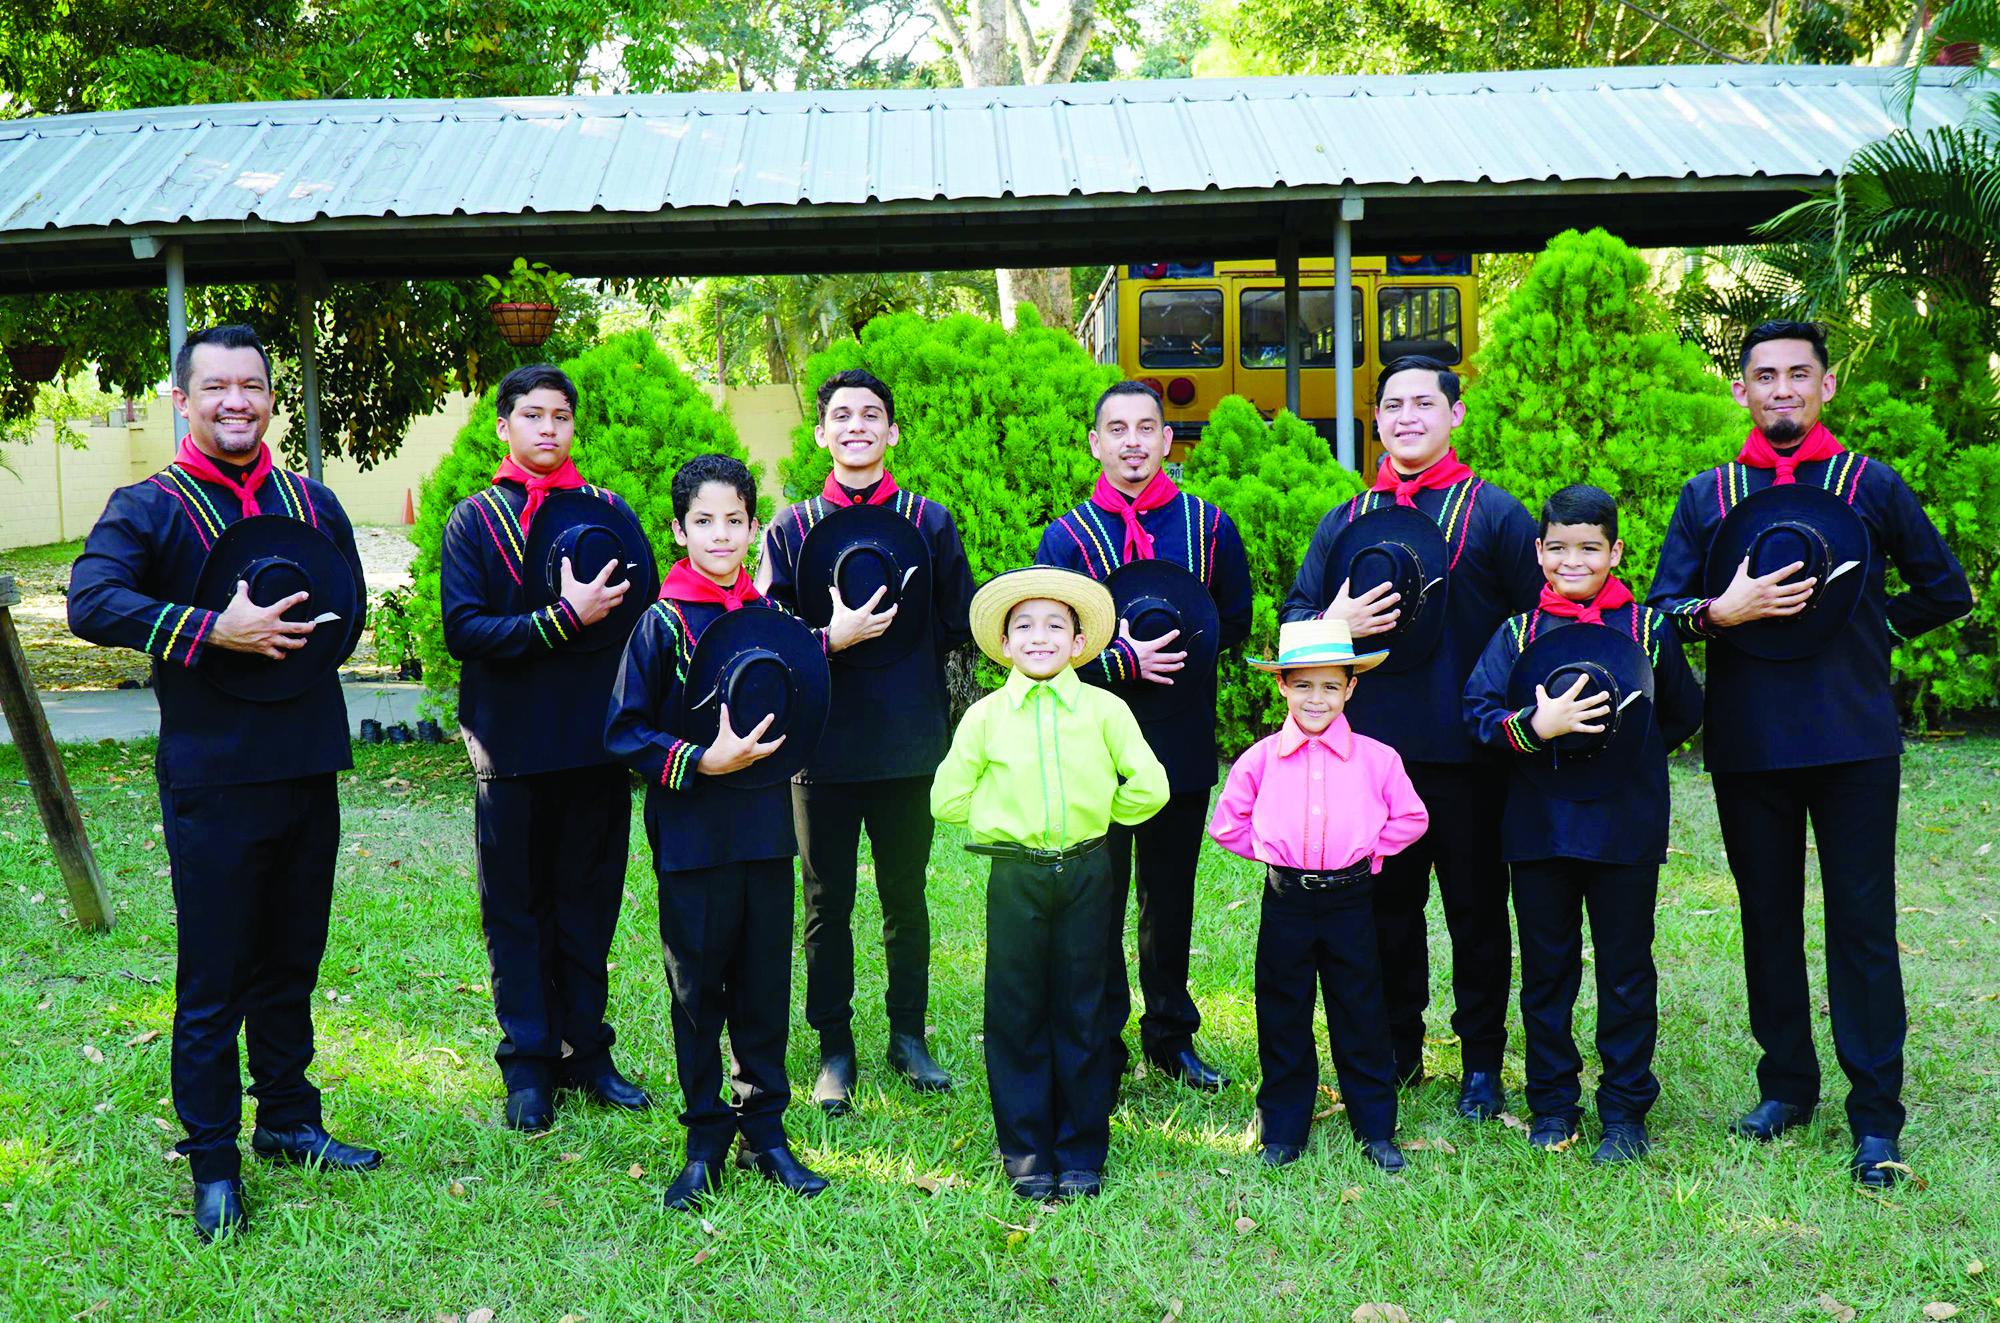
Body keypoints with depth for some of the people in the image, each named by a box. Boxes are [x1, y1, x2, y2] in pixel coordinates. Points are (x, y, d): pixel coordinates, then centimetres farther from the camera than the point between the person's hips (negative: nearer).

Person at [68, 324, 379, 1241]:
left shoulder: (312, 504, 11)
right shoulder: (150, 507, -4)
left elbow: (349, 605, 18)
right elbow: (91, 602, -20)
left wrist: (299, 639, -1)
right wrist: (215, 631, -25)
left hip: (307, 768, 5)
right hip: (212, 779, -5)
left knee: (292, 962, 15)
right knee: (214, 977, 1)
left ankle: (287, 1123, 30)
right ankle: (213, 1164, 12)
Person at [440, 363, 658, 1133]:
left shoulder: (608, 512, 8)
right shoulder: (475, 520, 3)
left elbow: (642, 608, -4)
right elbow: (463, 629, -10)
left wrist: (528, 631, -13)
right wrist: (564, 620, -20)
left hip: (596, 742, 2)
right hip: (512, 745, -2)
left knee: (590, 903, 9)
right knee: (517, 909, 6)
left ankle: (584, 1053, 20)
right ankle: (528, 1067, 15)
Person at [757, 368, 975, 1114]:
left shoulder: (929, 521, 5)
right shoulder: (791, 528, 3)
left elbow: (959, 625, 3)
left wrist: (894, 641, -15)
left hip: (908, 743, 1)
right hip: (823, 744, 0)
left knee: (905, 898, 12)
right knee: (828, 904, 8)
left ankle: (908, 1036, 27)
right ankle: (834, 1049, 20)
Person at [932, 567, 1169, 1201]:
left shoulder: (1104, 710, 0)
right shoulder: (985, 716, 1)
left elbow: (1149, 787, 3)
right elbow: (948, 800, 5)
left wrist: (1094, 814, 6)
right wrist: (1004, 819, 5)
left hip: (1086, 875, 0)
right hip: (1015, 878, 0)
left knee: (1084, 1012, 7)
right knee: (1016, 1013, 5)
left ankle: (1082, 1153, 19)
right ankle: (1027, 1154, 17)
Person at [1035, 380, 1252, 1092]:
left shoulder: (1208, 525, 4)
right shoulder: (1067, 536, -2)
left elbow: (1235, 621, 11)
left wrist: (1178, 644, -3)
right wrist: (1123, 660, -17)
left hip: (1183, 743, 2)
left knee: (1172, 897, 14)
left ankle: (1171, 1034, 28)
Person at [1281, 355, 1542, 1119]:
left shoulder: (1492, 513, 1)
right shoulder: (1346, 523, 12)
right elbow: (1295, 615, 12)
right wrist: (1334, 624, -10)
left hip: (1466, 752, -3)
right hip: (1372, 748, 4)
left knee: (1475, 906, 6)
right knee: (1386, 904, 12)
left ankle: (1481, 1062, 18)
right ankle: (1397, 1049, 26)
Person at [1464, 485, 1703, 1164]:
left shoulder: (1649, 630, 2)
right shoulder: (1518, 634, 2)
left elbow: (1683, 715, 12)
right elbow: (1479, 711, -6)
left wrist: (1632, 748, 1)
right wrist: (1536, 727, -21)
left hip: (1625, 827, -1)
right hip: (1538, 826, 1)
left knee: (1626, 968, 6)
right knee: (1547, 968, 10)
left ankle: (1625, 1110, 17)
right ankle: (1552, 1103, 23)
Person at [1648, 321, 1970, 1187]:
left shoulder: (1872, 486, 4)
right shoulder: (1706, 497, 7)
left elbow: (1946, 592, 12)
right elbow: (1662, 610, 2)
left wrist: (1865, 630, 3)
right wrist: (1724, 611, -16)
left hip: (1854, 738, -2)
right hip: (1748, 745, 2)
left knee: (1862, 921, -1)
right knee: (1769, 917, 10)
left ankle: (1876, 1117, 6)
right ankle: (1787, 1087, 24)